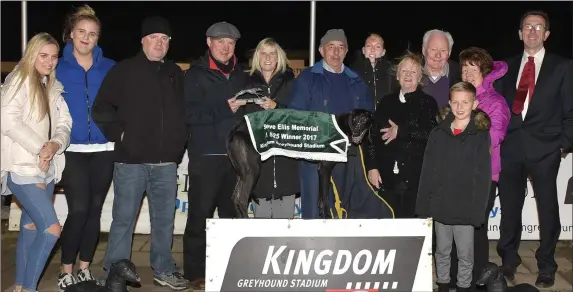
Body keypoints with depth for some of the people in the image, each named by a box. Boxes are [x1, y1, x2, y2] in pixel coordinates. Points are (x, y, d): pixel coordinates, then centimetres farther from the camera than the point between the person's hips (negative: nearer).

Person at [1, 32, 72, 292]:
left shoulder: (53, 87, 15)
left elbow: (64, 122, 8)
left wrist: (55, 144, -13)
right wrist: (40, 148, -18)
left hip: (46, 169, 7)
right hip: (23, 169, -7)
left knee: (31, 227, 13)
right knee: (51, 228, -14)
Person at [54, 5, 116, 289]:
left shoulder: (110, 68, 5)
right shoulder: (58, 68, 2)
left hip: (104, 149, 2)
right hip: (72, 150, -2)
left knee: (94, 210, 8)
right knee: (78, 210, -10)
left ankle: (85, 269, 21)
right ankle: (66, 271, 6)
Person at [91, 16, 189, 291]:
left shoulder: (176, 74, 14)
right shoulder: (124, 70, 0)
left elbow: (183, 112, 19)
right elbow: (101, 109, -1)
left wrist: (179, 143, 10)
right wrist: (119, 134, -7)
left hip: (166, 162, 4)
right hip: (131, 160, -4)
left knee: (164, 218, 10)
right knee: (123, 218, 1)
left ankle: (163, 270, 22)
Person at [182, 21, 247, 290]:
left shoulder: (240, 75, 17)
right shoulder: (196, 74, 1)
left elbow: (249, 110, 26)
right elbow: (189, 113, -11)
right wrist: (225, 108, -17)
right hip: (206, 155, -5)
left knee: (232, 214, 9)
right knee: (200, 215, -2)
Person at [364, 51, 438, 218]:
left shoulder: (428, 103, 5)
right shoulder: (387, 102, 15)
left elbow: (431, 133, -10)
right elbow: (373, 135, 10)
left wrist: (401, 131, -7)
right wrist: (372, 167, 1)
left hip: (415, 178, -3)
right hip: (387, 176, 3)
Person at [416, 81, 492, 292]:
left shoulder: (481, 135, -5)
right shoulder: (438, 134, 3)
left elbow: (483, 176, -7)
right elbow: (427, 172, 3)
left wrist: (477, 210, -14)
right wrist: (423, 206, -1)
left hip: (465, 208, -3)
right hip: (440, 206, 3)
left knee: (465, 255, 8)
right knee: (442, 252, 16)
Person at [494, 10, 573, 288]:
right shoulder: (507, 67, 12)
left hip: (544, 148, -2)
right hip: (510, 147, 3)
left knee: (547, 209, 5)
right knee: (509, 209, 9)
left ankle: (546, 267, 19)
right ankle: (508, 261, 23)